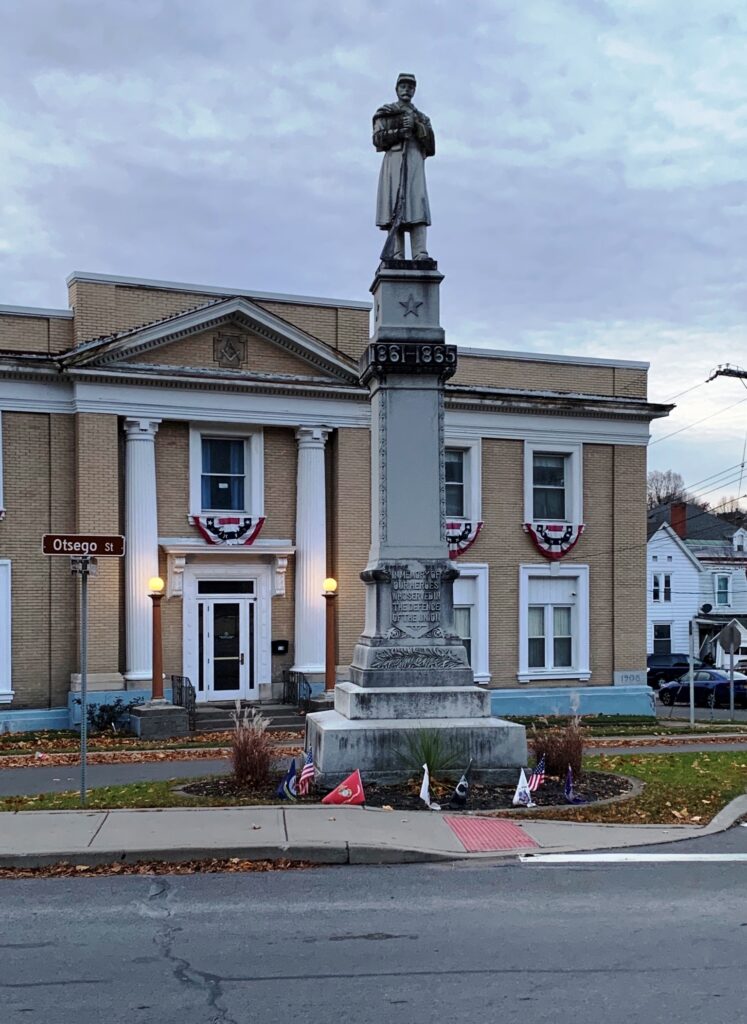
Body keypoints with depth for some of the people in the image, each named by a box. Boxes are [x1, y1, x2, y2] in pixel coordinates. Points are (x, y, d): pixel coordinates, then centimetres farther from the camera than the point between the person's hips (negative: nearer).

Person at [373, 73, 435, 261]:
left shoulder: (421, 118, 26)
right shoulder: (385, 113, 18)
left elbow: (430, 144, 12)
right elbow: (378, 139, 4)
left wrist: (416, 125, -2)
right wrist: (400, 132, -7)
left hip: (415, 164, 2)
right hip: (394, 160, -2)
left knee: (417, 207, -14)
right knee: (394, 209, -14)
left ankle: (421, 256, -26)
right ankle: (396, 256, -21)